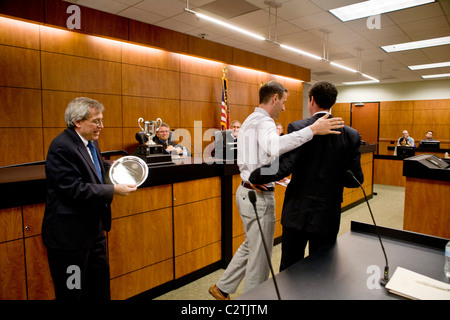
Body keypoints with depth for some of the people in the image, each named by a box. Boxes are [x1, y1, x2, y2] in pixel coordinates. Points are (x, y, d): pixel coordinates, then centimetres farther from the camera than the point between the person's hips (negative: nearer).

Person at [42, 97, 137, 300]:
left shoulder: (90, 142, 6)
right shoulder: (62, 147, -22)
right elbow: (75, 189, -27)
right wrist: (114, 190, -22)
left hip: (93, 228, 9)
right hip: (69, 234, -9)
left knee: (100, 285, 23)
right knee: (72, 291, 11)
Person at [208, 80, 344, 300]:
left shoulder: (250, 121, 15)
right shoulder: (264, 122, -17)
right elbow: (274, 147, -41)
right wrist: (312, 130, -43)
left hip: (246, 190, 10)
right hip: (260, 196, -10)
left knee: (251, 245, 24)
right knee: (260, 255, 5)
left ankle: (222, 288, 35)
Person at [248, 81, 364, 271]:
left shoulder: (298, 128, -13)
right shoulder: (351, 135, -3)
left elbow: (282, 168, -20)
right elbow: (355, 180, -1)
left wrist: (252, 177, -7)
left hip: (297, 214, -2)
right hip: (328, 217, 3)